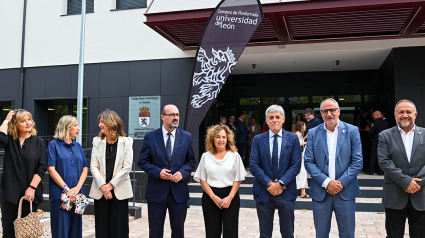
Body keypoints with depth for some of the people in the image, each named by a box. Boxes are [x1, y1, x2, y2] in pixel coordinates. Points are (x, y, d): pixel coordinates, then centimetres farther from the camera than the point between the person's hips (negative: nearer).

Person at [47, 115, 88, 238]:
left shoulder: (78, 146, 13)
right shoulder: (54, 144, -1)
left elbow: (85, 168, 8)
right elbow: (51, 169, -8)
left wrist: (78, 187, -7)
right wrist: (66, 189, -14)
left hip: (77, 194, 5)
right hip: (60, 193, -4)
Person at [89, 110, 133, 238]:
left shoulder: (126, 141, 1)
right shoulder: (97, 141, 8)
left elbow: (127, 167, -5)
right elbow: (93, 166, 2)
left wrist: (110, 185, -11)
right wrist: (102, 186, -10)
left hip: (119, 191, -2)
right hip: (100, 192, 3)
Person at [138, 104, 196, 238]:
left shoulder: (186, 137, 4)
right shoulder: (150, 136, -2)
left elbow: (191, 161, 8)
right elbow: (142, 161, -1)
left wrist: (182, 172, -11)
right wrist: (158, 172, -17)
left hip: (179, 191, 2)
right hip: (156, 191, -1)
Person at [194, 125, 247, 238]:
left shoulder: (234, 155, 4)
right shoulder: (206, 156, 6)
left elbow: (238, 179, 2)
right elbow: (202, 179, 4)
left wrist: (230, 197, -10)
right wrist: (213, 197, -8)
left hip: (231, 197, -1)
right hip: (210, 198, 1)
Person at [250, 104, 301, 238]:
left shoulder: (293, 138, 2)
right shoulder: (258, 139, 4)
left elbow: (296, 165, -4)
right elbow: (254, 166, -2)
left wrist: (280, 183, -14)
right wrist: (269, 183, -13)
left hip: (286, 192, 0)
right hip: (263, 192, 1)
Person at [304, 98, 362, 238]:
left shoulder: (352, 131, 0)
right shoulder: (313, 133, 3)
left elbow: (357, 162, -3)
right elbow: (308, 162, -1)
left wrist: (341, 183, -12)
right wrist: (326, 182, -12)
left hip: (345, 192, -1)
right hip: (320, 192, 1)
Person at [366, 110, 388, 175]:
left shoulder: (376, 122, -11)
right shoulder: (386, 122, 9)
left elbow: (371, 131, -13)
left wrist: (371, 138, 5)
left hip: (376, 141, -6)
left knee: (373, 156, 0)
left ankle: (371, 171, 2)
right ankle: (380, 171, 8)